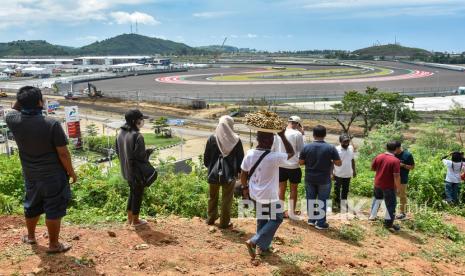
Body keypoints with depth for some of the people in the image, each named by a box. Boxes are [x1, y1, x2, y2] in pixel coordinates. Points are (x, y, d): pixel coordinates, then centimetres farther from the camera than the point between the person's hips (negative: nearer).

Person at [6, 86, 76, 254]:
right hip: (53, 175, -5)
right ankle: (53, 245, 18)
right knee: (54, 210, 7)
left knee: (32, 206, 24)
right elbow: (63, 153, -18)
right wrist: (71, 172, -5)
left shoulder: (14, 121, -10)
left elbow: (11, 112, 19)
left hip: (31, 175, 5)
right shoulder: (52, 124, -23)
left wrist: (20, 100, 4)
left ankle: (30, 236, 44)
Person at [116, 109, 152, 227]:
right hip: (137, 171, -8)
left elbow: (118, 151, 10)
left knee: (132, 192, 23)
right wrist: (148, 152, -5)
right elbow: (141, 156, -23)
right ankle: (135, 220, 21)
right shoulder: (137, 136, -25)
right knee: (138, 195, 9)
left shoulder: (120, 133, 1)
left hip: (126, 170, 8)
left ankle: (129, 218, 33)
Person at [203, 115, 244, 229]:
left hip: (214, 173, 2)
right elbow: (240, 158, -2)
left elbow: (206, 157, 2)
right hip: (230, 174, -2)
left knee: (213, 197, 20)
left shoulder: (212, 138, -5)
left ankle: (211, 218, 32)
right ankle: (224, 222, 16)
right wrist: (238, 171, 11)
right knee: (226, 200, 9)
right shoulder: (236, 140, -9)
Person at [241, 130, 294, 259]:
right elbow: (291, 152, -8)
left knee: (262, 220, 23)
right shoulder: (274, 157, -26)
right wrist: (282, 136, -11)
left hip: (255, 194, 6)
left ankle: (261, 246, 35)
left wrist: (245, 187, 17)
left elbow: (243, 174, 1)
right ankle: (254, 241, 3)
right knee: (276, 219, 13)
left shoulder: (249, 154, -9)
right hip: (269, 196, -6)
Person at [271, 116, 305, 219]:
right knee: (293, 189, 12)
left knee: (281, 189, 14)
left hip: (280, 166, 3)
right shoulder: (297, 134, -12)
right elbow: (301, 150, -4)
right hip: (294, 166, -3)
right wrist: (302, 134, 2)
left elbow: (272, 149, 4)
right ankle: (292, 212, 20)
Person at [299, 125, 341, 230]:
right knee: (322, 200, 7)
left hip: (310, 178, 2)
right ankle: (321, 223, 12)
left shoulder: (306, 147, -6)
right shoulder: (330, 148, -12)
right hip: (324, 179, -2)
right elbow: (339, 163, -9)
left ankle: (311, 219, 26)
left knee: (310, 199, 16)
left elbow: (301, 162, -1)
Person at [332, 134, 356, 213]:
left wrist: (354, 170, 12)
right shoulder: (336, 149, -15)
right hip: (338, 174, -5)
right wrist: (332, 173, -14)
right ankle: (337, 203, 21)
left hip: (348, 174, 5)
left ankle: (344, 202, 31)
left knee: (346, 190, 16)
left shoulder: (351, 148, 1)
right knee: (337, 189, 7)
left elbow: (353, 160, 12)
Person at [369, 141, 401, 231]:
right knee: (391, 204, 8)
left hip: (377, 184, 6)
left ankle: (372, 216, 35)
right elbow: (396, 176, -22)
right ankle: (388, 223, 12)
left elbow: (372, 168, 8)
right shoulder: (395, 161, -19)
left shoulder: (379, 157, -3)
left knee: (377, 198, 27)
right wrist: (397, 187, -10)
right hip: (389, 186, -5)